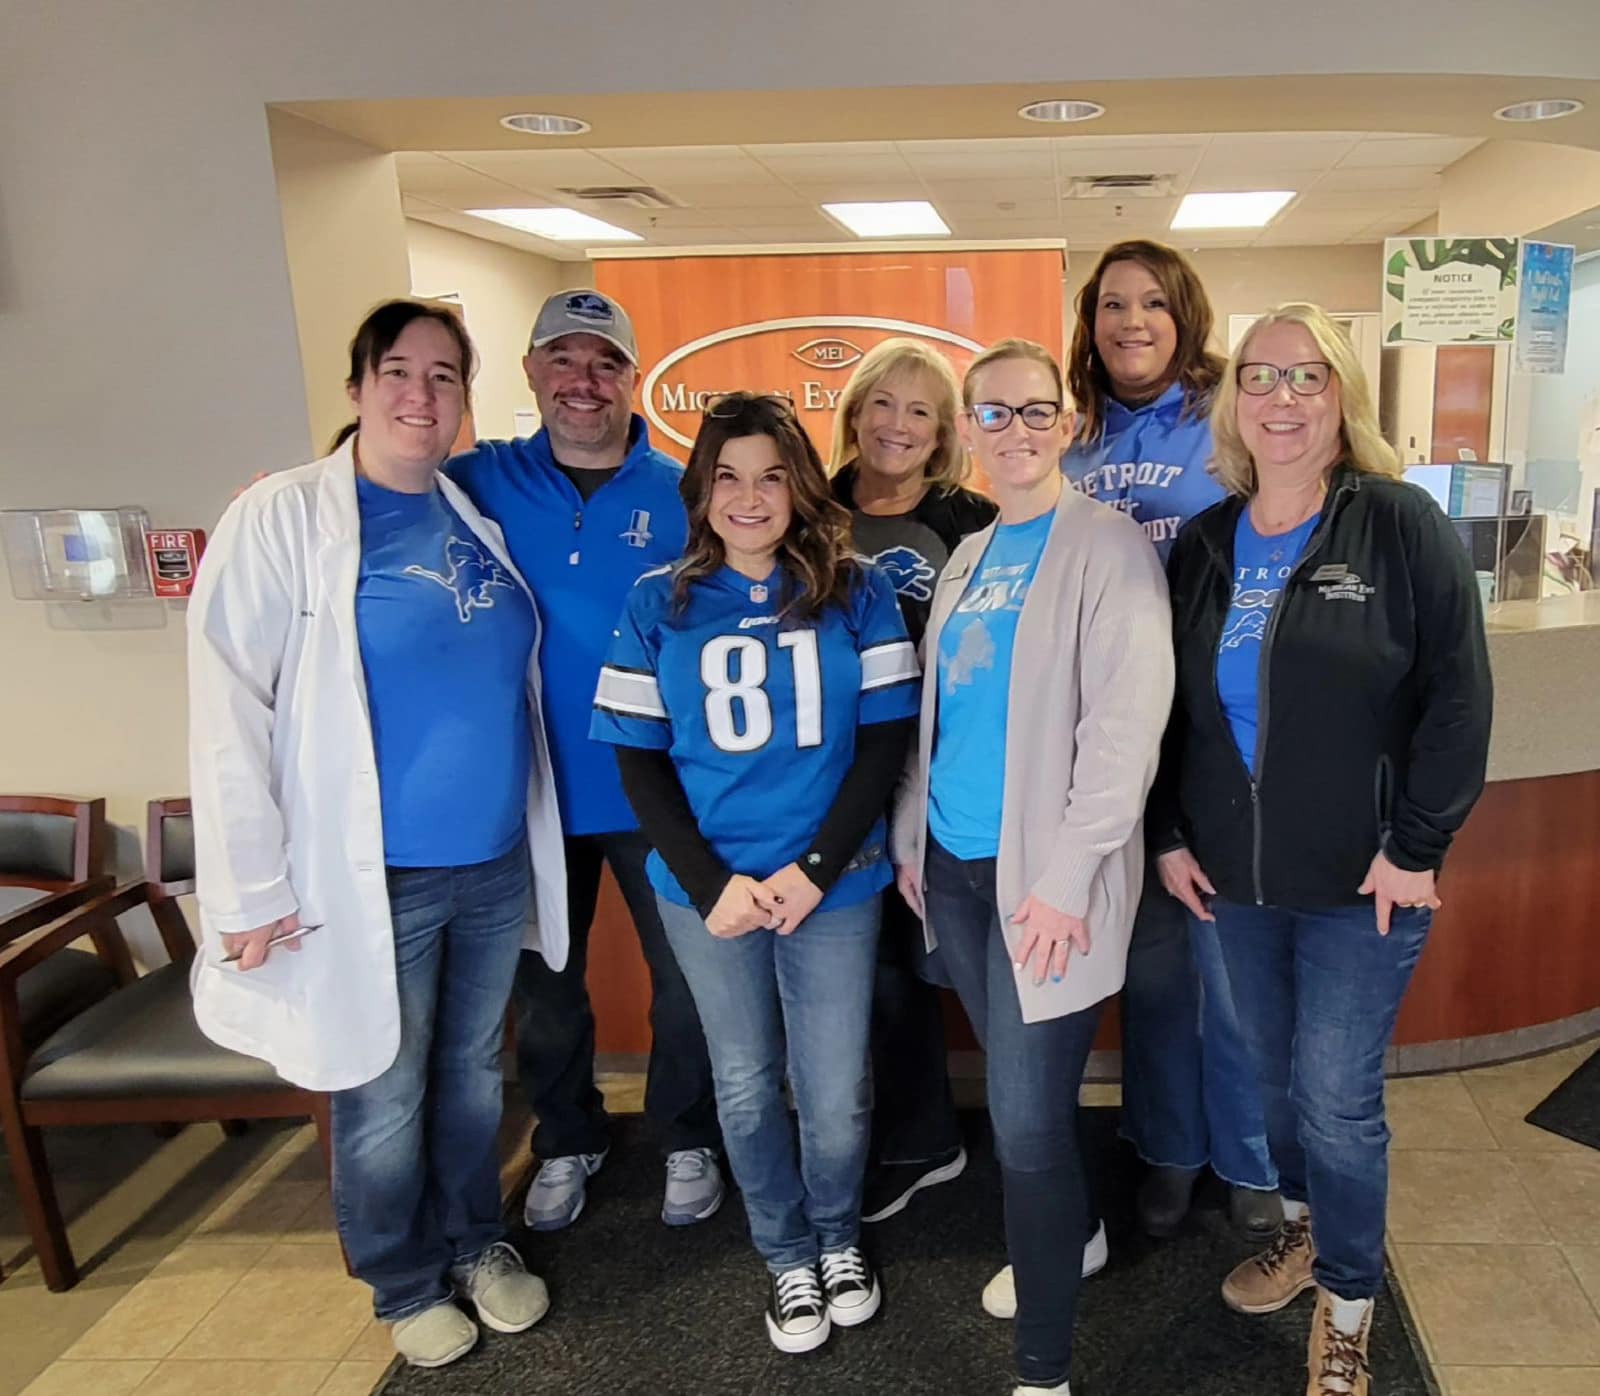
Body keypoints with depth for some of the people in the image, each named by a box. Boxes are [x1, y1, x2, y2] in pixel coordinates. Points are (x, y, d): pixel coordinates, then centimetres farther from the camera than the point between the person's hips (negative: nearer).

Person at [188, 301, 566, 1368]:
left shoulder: (477, 516, 6)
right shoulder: (283, 518, -11)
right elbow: (228, 712, -13)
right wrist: (252, 889, -15)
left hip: (497, 861, 5)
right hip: (373, 876, -5)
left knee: (474, 1073, 20)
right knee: (385, 1098, 12)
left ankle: (477, 1243, 42)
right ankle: (407, 1284, 36)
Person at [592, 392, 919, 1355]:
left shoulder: (857, 594, -2)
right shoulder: (659, 605, 0)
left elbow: (885, 741, -2)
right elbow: (640, 760, 0)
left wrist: (814, 868, -12)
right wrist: (712, 884, -10)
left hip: (835, 885, 0)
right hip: (708, 890, 1)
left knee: (836, 1092, 7)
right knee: (746, 1086, 13)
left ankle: (838, 1237, 38)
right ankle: (787, 1256, 38)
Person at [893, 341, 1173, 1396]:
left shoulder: (1108, 546, -9)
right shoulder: (968, 557, 13)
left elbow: (1127, 724, -16)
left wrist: (1065, 876, -20)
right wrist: (911, 835, 13)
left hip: (1043, 874, -6)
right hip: (953, 865, 7)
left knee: (1026, 1119, -3)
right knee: (1016, 1088, 19)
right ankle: (1069, 1236, 45)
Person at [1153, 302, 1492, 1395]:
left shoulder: (1401, 525, -8)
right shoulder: (1204, 544, 6)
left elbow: (1458, 694, -9)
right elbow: (1170, 703, 10)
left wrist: (1417, 844, -12)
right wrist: (1170, 833, 5)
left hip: (1363, 881, -4)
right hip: (1234, 878, 4)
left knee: (1337, 1097, 1)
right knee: (1276, 1077, 18)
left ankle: (1348, 1308, 25)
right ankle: (1307, 1227, 43)